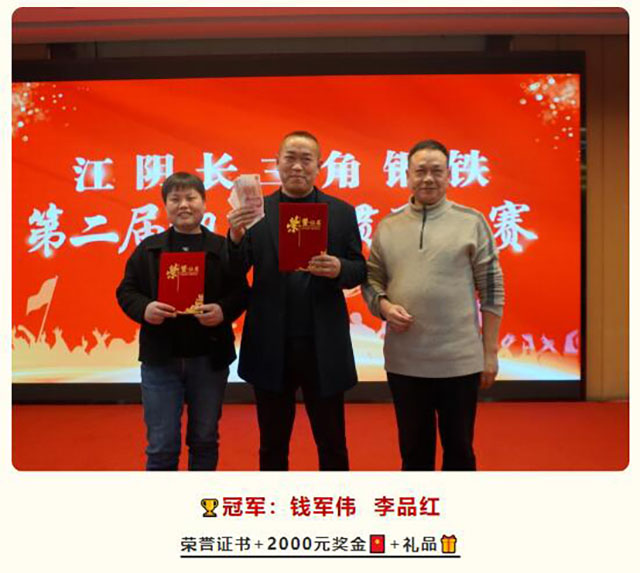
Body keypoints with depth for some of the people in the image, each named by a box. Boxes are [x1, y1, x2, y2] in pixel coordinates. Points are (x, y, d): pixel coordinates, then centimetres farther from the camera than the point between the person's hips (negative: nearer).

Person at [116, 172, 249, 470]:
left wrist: (224, 310, -18)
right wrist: (143, 309, -15)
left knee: (204, 440, 15)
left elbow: (241, 292, 1)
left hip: (210, 359, 0)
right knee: (161, 445, 6)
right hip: (160, 358, 0)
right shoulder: (148, 248, 4)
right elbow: (126, 291, 5)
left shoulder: (223, 248, 2)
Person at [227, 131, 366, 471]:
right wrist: (236, 236, -22)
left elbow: (359, 271, 3)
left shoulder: (341, 212, 3)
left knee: (332, 441, 13)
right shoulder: (256, 211, 2)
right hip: (271, 347, 1)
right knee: (272, 443, 16)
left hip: (324, 347, 0)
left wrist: (338, 268, -19)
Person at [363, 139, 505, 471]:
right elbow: (370, 280, 11)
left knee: (459, 450, 12)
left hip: (460, 361, -2)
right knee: (414, 451, 16)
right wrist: (384, 306, -11)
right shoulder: (388, 227, 6)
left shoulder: (472, 222, -2)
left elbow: (492, 289, -1)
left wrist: (490, 352, -3)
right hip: (404, 362, 2)